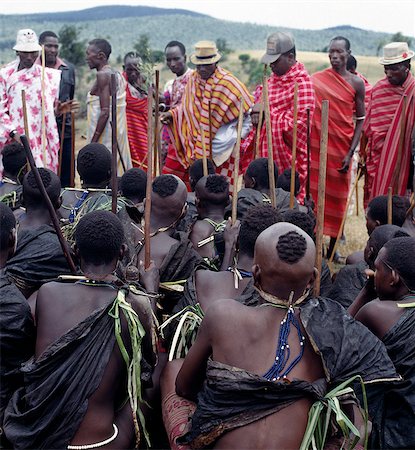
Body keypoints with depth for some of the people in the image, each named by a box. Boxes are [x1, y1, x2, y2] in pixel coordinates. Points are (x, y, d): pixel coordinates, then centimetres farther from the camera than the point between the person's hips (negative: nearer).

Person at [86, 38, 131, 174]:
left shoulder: (103, 75, -13)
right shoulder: (116, 74, 15)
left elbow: (105, 112, -20)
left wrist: (93, 141, -19)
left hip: (104, 135, -9)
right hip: (119, 133, 9)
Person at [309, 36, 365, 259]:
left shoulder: (356, 83, 0)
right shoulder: (317, 79, 2)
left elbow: (360, 120, 1)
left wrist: (351, 153, -7)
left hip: (342, 145, 0)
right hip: (318, 145, 1)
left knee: (337, 197, 5)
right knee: (315, 192, 3)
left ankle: (332, 247, 17)